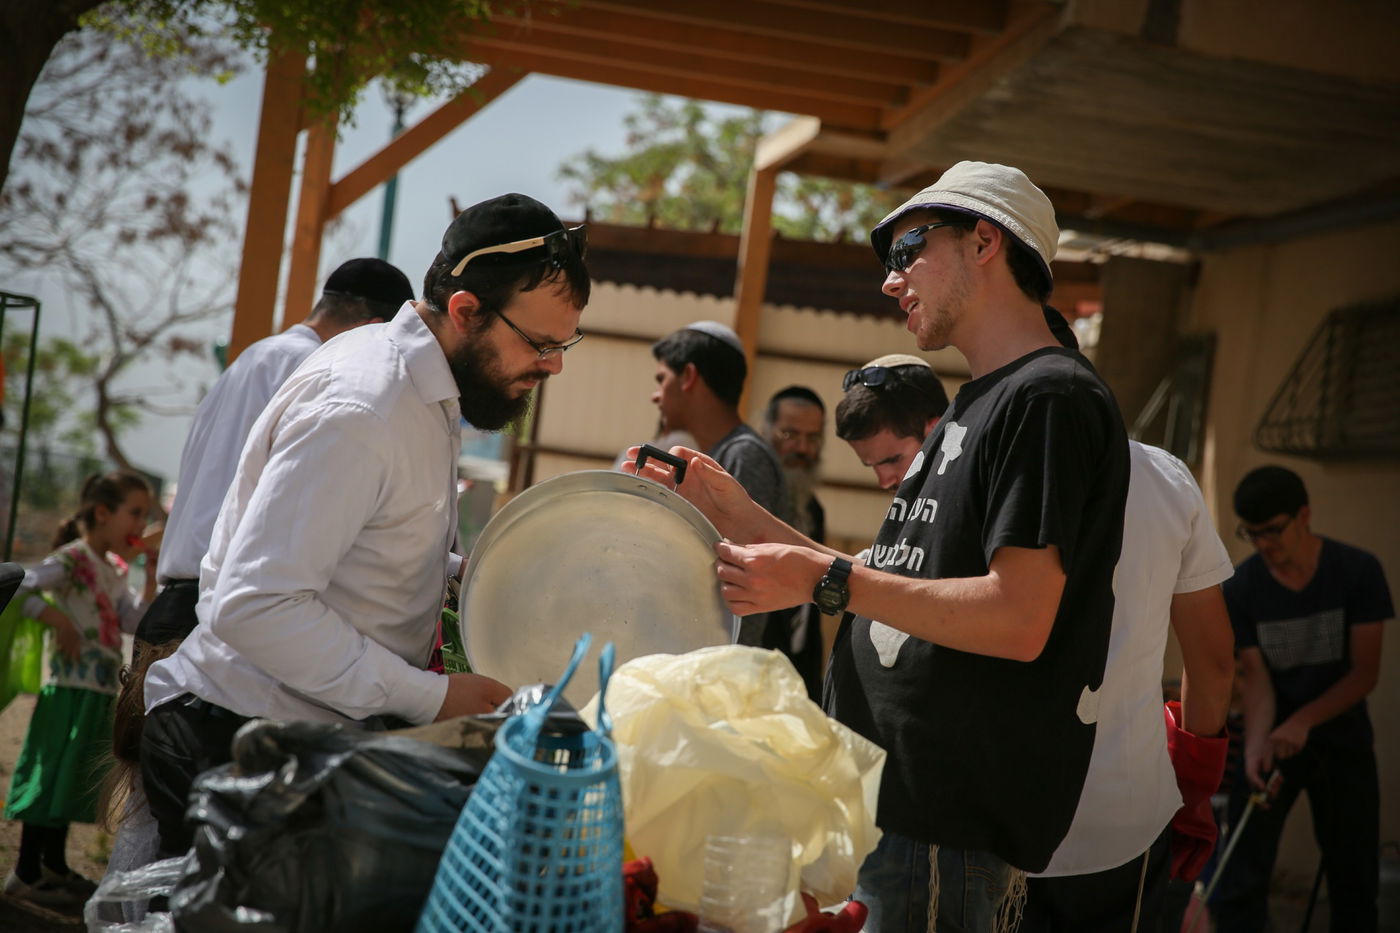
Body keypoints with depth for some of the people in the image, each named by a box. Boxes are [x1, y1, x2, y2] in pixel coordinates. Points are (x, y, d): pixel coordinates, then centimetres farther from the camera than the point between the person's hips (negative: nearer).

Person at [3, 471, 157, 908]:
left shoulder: (114, 568, 13)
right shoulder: (72, 558, -13)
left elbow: (135, 621, 7)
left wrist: (152, 575, 0)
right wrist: (55, 617, -21)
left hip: (100, 693, 9)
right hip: (70, 688, -9)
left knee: (70, 779, 16)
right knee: (53, 776, -4)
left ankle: (54, 866, 27)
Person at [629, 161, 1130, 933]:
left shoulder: (1050, 397, -13)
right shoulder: (977, 406, 19)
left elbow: (1019, 620, -22)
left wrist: (826, 579, -20)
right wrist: (735, 512, 12)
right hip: (881, 803, 9)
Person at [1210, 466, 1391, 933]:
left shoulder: (1358, 571, -13)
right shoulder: (1240, 588, -10)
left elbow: (1365, 671, -13)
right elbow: (1256, 677, -11)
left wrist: (1303, 721, -25)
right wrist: (1256, 743, -29)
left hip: (1342, 738, 0)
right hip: (1276, 737, 0)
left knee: (1354, 880, 6)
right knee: (1240, 878, -6)